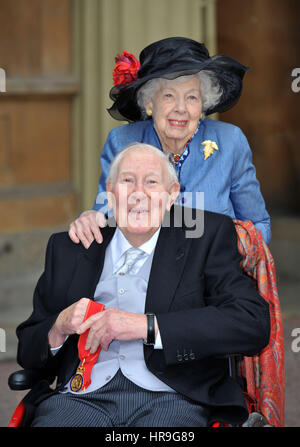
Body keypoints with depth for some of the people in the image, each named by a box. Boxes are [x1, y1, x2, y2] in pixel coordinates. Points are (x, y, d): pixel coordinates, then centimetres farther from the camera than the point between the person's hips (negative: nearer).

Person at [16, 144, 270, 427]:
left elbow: (254, 323, -7)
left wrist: (147, 326, -13)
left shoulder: (209, 236, 9)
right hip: (81, 399, 2)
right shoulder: (67, 249, 17)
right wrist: (59, 327, -5)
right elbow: (27, 350, 19)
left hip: (171, 400, -1)